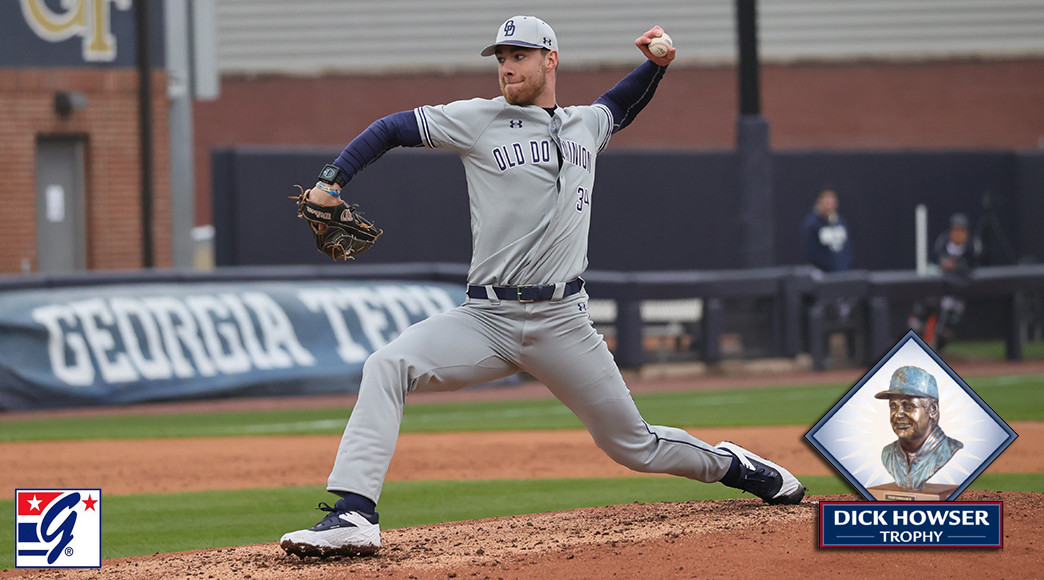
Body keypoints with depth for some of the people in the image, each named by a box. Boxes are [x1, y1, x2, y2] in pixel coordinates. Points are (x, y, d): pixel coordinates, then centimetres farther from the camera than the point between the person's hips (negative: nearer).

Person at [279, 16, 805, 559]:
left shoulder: (585, 124, 12)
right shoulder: (478, 119, 2)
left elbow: (618, 107, 36)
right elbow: (390, 129, 2)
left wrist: (655, 64, 19)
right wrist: (331, 182, -11)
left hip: (563, 324, 1)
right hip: (486, 319, -1)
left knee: (634, 445, 8)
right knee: (387, 366, -27)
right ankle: (353, 516, -32)